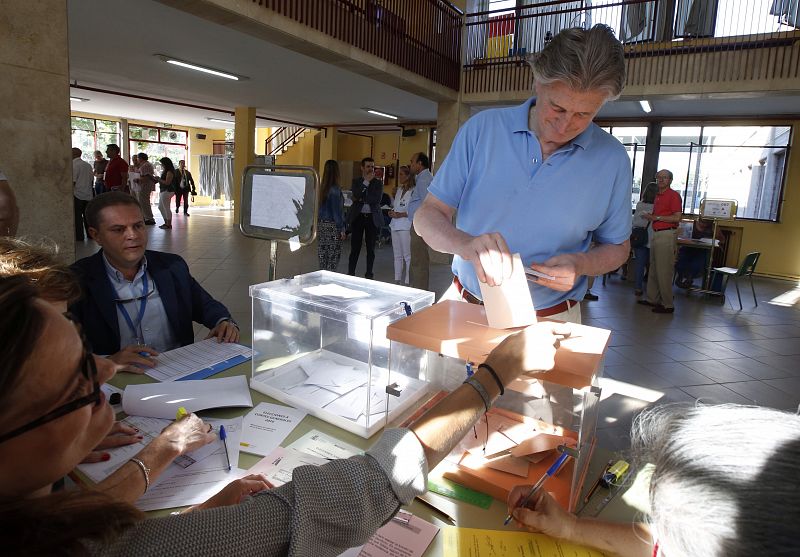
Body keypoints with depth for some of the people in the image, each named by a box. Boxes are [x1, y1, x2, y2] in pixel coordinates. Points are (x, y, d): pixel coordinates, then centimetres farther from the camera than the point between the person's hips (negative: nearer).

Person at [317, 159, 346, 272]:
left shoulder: (321, 188, 4)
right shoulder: (335, 190, -14)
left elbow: (318, 207, 10)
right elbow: (337, 211, -13)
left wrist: (318, 224, 17)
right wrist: (342, 229, -7)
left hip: (321, 224, 7)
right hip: (332, 226, -7)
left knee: (322, 254, 12)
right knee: (333, 256, 0)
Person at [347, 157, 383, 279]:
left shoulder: (378, 183, 7)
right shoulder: (356, 181, 9)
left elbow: (377, 199, -9)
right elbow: (355, 196, -10)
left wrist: (361, 199, -9)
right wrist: (366, 181, -8)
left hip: (372, 218, 0)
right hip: (358, 217, 0)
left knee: (371, 248, 6)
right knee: (355, 247, -1)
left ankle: (369, 274, 15)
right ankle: (350, 273, 6)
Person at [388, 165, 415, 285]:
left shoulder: (413, 191, -10)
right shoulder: (398, 190, 15)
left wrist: (400, 215, -15)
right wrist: (392, 212, 8)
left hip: (406, 226, -8)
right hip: (395, 225, 8)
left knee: (407, 256, -5)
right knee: (397, 255, 13)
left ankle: (408, 281, 1)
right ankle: (397, 279, 21)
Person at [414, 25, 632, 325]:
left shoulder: (612, 160, -6)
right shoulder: (482, 129, -8)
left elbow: (617, 248, 7)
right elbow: (428, 216, -8)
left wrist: (581, 263, -17)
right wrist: (467, 245, -30)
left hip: (551, 320, 0)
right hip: (465, 306, 1)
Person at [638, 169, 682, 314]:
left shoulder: (674, 195, -8)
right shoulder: (657, 196, 18)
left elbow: (677, 218, -15)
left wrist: (656, 217, -14)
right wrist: (650, 216, 6)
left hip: (667, 235, -9)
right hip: (656, 234, 9)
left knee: (664, 271, -8)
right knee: (653, 269, 13)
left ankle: (668, 305, -1)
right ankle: (652, 299, 22)